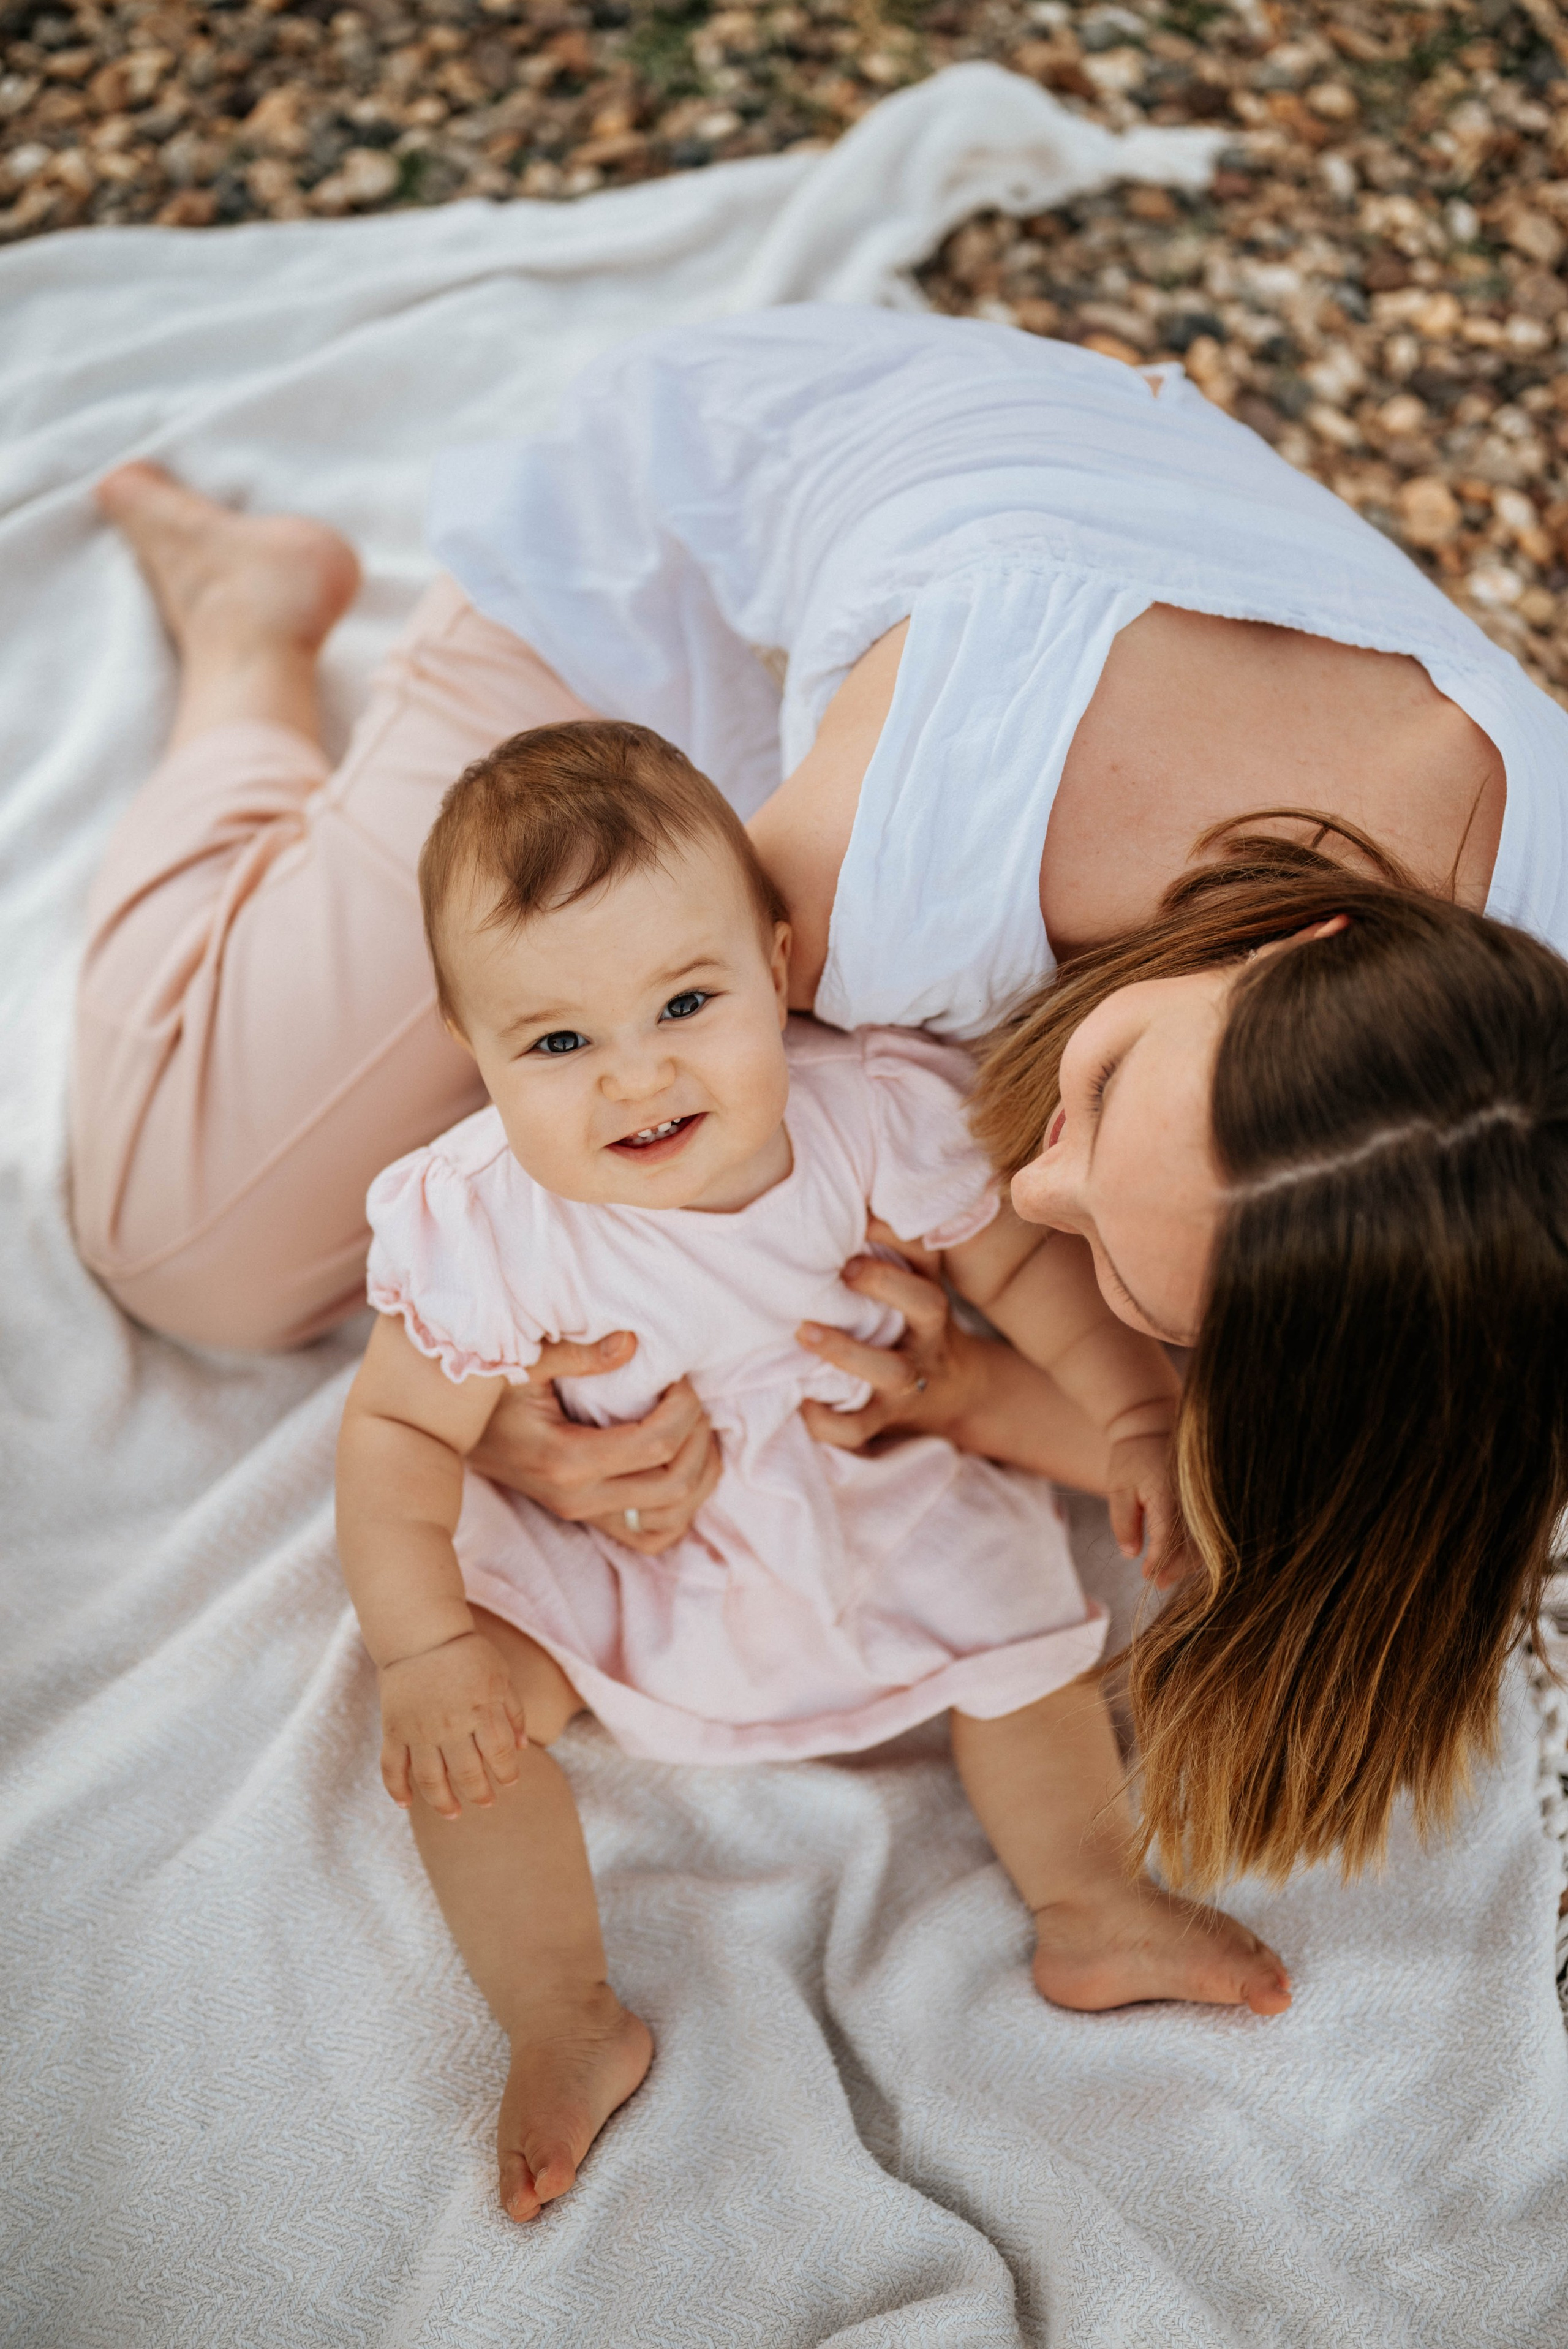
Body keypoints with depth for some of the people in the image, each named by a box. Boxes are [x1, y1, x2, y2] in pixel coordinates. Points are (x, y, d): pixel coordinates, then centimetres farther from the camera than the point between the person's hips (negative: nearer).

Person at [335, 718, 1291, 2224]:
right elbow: (399, 1431, -20)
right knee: (452, 1726, -18)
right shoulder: (485, 1225, -30)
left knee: (1021, 1621, -2)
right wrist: (426, 1650, -27)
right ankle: (567, 2024, 1)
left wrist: (1133, 1411, -15)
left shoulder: (876, 1114, -25)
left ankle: (1090, 1911, 23)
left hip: (879, 1500, 2)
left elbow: (1021, 1259, -8)